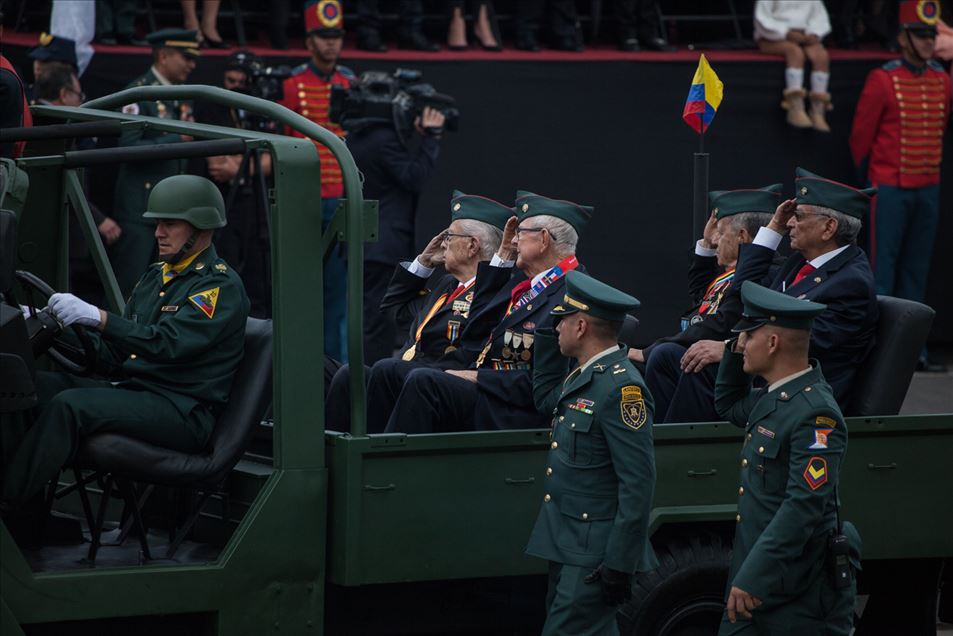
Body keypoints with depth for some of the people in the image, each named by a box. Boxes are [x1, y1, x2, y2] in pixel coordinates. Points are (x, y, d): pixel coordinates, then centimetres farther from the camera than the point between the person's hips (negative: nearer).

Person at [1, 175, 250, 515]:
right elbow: (118, 353, 20)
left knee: (70, 406, -30)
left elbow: (169, 343, -23)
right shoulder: (155, 276, 21)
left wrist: (98, 318, -31)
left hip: (182, 410, -9)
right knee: (37, 386, -12)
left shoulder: (222, 286, -7)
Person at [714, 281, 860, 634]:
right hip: (752, 579, 9)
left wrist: (752, 579, -26)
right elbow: (728, 405, 34)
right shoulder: (772, 399, 10)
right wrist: (734, 352, 14)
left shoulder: (815, 413, -19)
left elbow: (804, 507, -25)